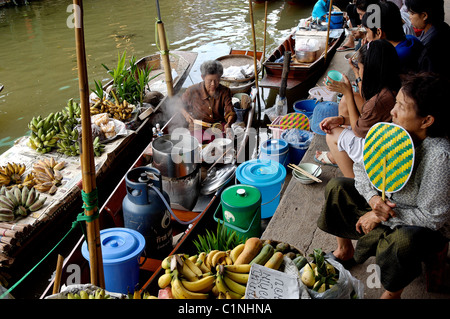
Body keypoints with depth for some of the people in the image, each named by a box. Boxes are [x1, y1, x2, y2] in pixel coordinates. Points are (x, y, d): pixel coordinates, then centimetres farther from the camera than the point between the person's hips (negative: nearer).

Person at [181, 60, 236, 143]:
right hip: (198, 127, -2)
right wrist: (186, 115, -8)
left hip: (220, 127, 2)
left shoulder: (224, 92, -2)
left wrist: (228, 123, -31)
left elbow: (230, 113, -8)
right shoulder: (193, 91, -6)